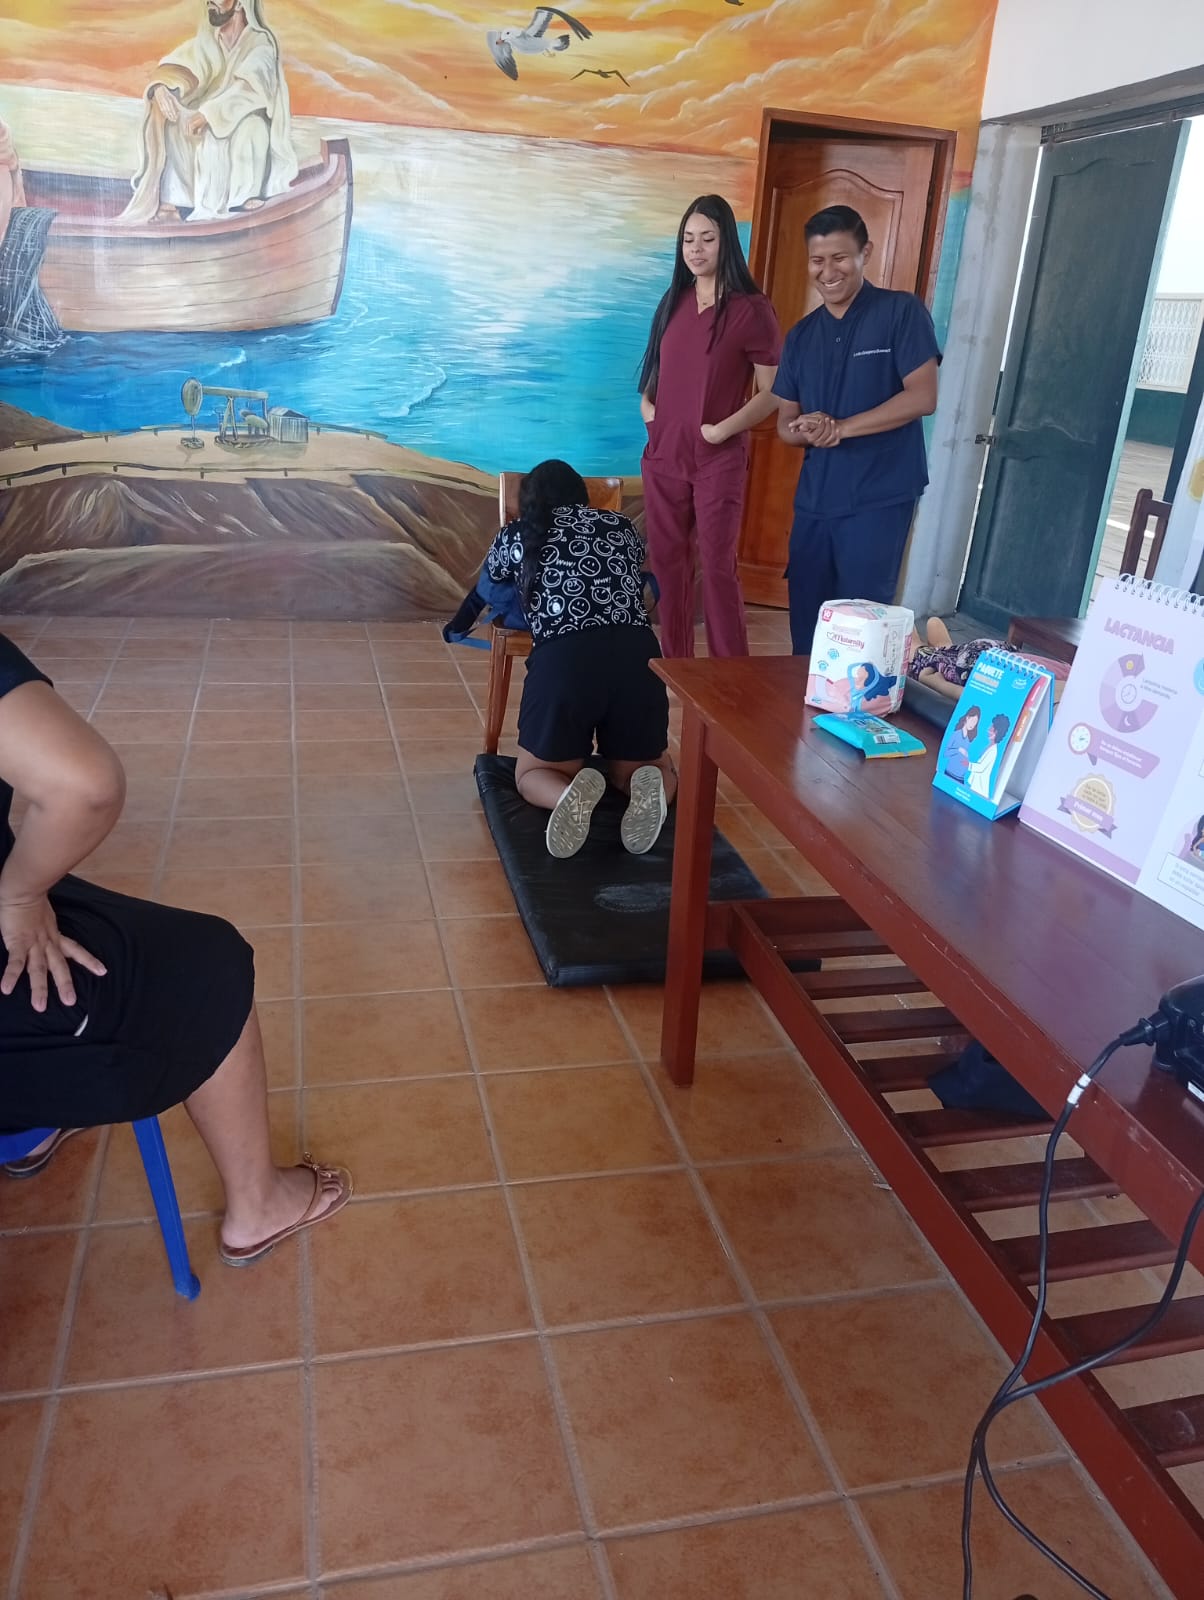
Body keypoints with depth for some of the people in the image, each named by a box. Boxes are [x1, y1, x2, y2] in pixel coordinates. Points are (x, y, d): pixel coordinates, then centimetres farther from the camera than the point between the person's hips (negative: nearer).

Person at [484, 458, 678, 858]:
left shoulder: (517, 535, 17)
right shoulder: (621, 526, 21)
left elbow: (490, 582, 37)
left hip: (562, 660, -2)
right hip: (638, 656, 2)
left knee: (533, 774, 20)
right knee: (650, 766, 26)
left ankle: (571, 791, -14)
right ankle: (649, 787, -10)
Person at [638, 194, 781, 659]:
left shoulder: (750, 309, -8)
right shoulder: (674, 301, 10)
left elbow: (773, 393, -9)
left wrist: (722, 429, -15)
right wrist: (646, 404, 6)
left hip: (718, 459, -6)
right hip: (664, 452, 6)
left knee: (717, 567, -4)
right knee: (667, 561, 10)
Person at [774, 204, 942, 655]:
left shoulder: (902, 312, -3)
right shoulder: (801, 334, 14)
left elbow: (922, 397, -12)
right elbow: (785, 420, 14)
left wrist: (839, 427, -17)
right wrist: (805, 432, -10)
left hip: (879, 496, -5)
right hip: (814, 497, 6)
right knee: (805, 620, 9)